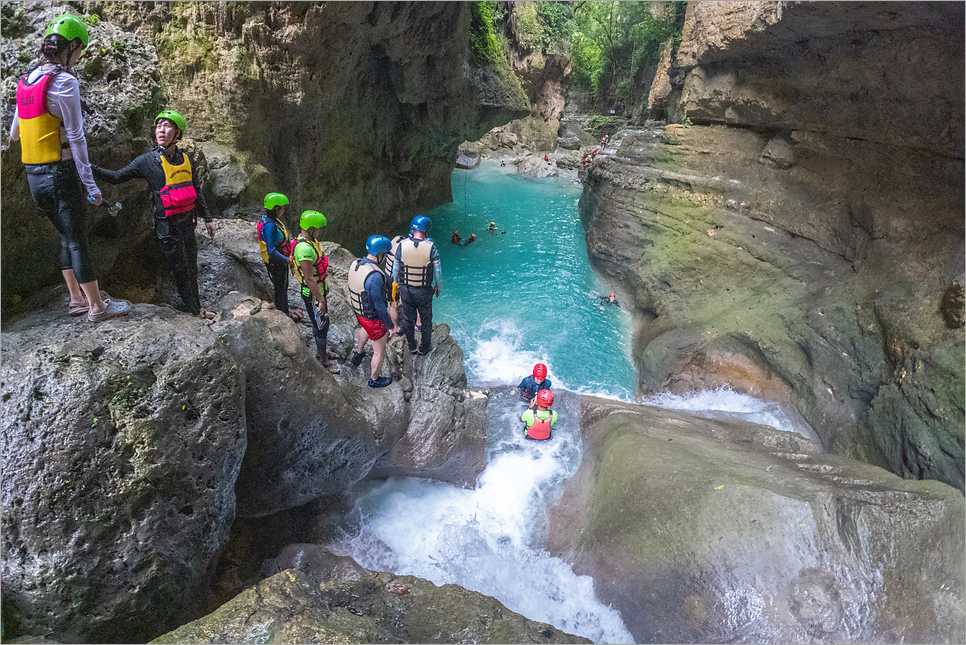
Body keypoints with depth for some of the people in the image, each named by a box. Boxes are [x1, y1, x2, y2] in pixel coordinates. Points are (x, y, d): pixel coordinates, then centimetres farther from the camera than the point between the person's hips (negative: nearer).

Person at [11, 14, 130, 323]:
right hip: (61, 173, -7)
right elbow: (76, 138, -15)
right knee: (78, 241, -1)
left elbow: (14, 133, 17)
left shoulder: (25, 81, 11)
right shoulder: (64, 82, -13)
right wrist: (90, 183, -12)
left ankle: (76, 299, 25)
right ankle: (97, 306, 8)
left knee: (66, 237, 17)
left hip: (33, 174, 7)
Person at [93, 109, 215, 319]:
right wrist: (91, 168, -22)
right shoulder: (148, 160, -6)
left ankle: (198, 308, 28)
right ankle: (194, 312, 14)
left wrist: (207, 219, 16)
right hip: (167, 225, -4)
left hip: (188, 222, 4)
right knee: (180, 271, 2)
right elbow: (118, 176, -6)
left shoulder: (186, 159, 6)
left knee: (191, 268, 15)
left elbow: (196, 191, 14)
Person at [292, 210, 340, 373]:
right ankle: (324, 360, 17)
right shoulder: (304, 249, -30)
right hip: (312, 294, -10)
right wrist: (320, 300, -25)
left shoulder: (310, 241, 2)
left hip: (319, 290, 10)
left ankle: (319, 350, 42)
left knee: (319, 322, 24)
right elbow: (309, 279, -29)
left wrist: (324, 286, 24)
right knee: (321, 324, 3)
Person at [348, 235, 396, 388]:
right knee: (380, 351, 16)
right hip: (374, 319, -8)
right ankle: (375, 379, 37)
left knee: (365, 328, 42)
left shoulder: (354, 264, -10)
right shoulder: (375, 276, -36)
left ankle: (357, 354, 63)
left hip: (359, 312, 8)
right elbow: (380, 307, -29)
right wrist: (390, 326, -16)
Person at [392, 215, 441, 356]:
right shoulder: (431, 247, -15)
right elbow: (437, 270, -7)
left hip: (406, 290, 1)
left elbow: (396, 268, -2)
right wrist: (437, 286, 10)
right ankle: (424, 348, 31)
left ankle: (412, 347, 33)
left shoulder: (402, 245, -12)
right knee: (425, 320, 18)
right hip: (424, 291, -1)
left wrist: (396, 284, 15)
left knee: (408, 319, 19)